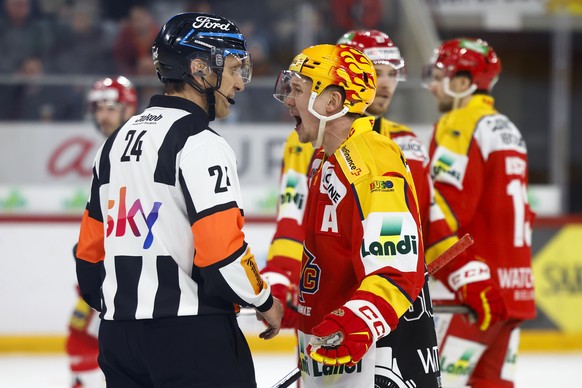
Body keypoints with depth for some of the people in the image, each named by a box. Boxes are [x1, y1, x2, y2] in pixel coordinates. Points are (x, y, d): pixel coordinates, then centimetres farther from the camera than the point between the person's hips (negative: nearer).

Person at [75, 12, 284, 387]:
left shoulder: (118, 140, 15)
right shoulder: (200, 144, -12)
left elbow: (91, 249, 18)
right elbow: (221, 247, -19)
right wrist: (265, 301, -4)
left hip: (118, 335, 8)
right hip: (189, 329, -8)